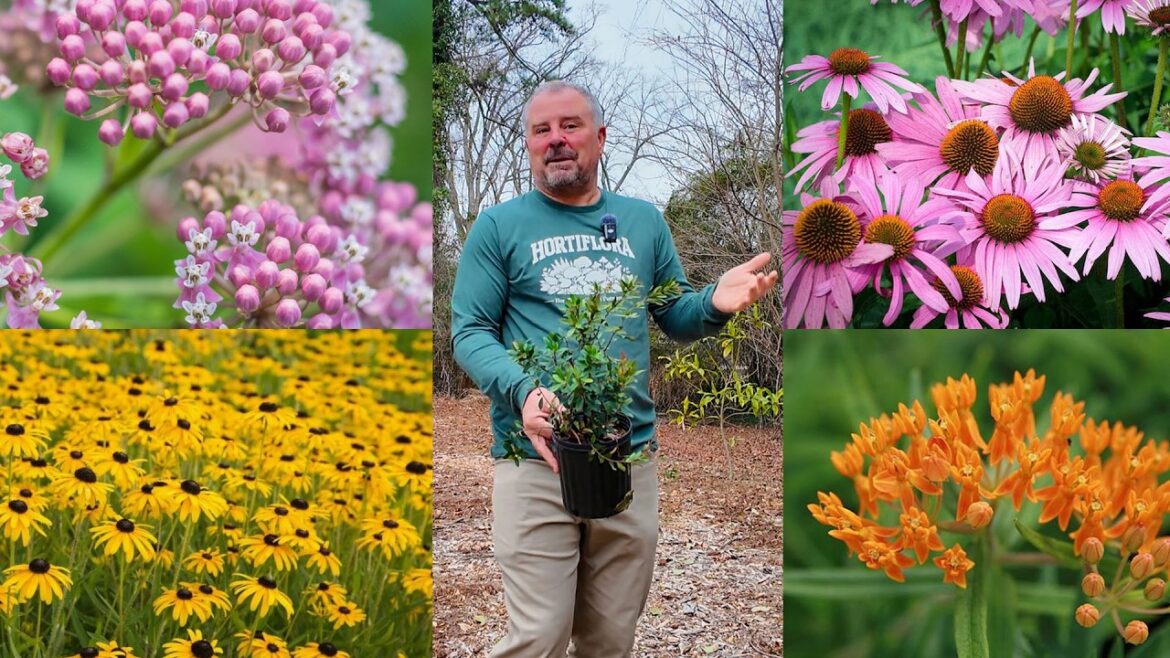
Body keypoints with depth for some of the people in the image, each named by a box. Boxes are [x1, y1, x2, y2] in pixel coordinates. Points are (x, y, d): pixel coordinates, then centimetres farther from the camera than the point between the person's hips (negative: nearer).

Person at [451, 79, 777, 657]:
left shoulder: (643, 221, 14)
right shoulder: (499, 226, 4)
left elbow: (676, 318, 17)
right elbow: (470, 331, -1)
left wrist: (715, 304, -8)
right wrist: (523, 391, -21)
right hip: (534, 459, -3)